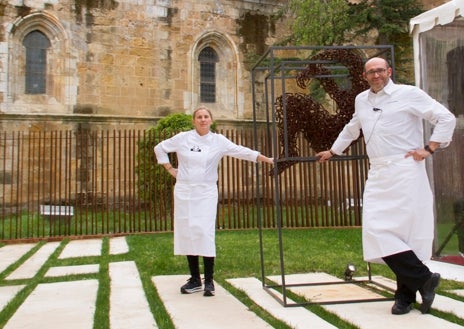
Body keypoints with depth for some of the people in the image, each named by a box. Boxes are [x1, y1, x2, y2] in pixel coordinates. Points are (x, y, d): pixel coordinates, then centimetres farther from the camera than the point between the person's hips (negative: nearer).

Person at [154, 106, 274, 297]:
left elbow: (242, 151, -6)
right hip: (184, 191, 2)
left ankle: (209, 281, 2)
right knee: (187, 234, 4)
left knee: (205, 234, -11)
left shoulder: (218, 140, 1)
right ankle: (195, 280, 17)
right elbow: (160, 148, 14)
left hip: (206, 193, -1)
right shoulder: (183, 138, 2)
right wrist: (170, 169, 7)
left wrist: (266, 159, -14)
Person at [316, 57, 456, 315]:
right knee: (376, 230, -5)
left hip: (405, 171, -5)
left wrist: (429, 148, -5)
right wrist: (332, 151, 41)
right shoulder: (361, 100, 18)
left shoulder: (409, 94, 1)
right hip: (377, 175, 5)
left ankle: (406, 294, 7)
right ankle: (423, 278, 6)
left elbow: (446, 118, 1)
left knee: (405, 231, -6)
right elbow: (351, 129, 35)